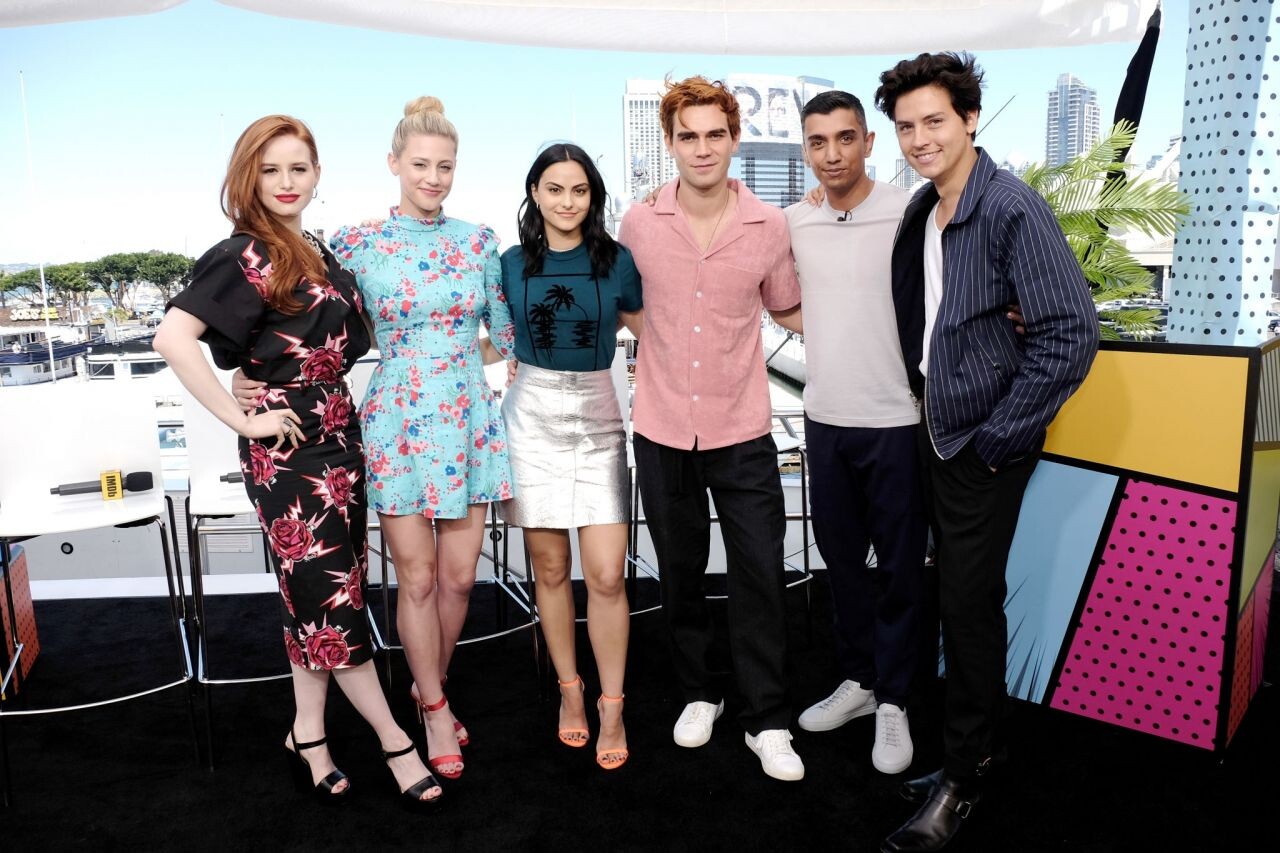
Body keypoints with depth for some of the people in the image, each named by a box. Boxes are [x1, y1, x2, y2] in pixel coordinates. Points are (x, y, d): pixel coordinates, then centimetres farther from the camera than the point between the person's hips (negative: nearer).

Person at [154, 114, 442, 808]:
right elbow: (173, 337, -22)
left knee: (320, 594, 12)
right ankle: (396, 743, 10)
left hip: (338, 436, 8)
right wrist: (241, 419, -19)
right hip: (289, 446, -8)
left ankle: (308, 735, 26)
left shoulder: (320, 255, 12)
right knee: (332, 596, 0)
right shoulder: (245, 257, -11)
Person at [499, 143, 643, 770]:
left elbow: (651, 334, 8)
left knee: (606, 575, -5)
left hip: (598, 419, -1)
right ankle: (569, 689, 26)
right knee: (549, 568, 7)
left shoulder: (616, 261, -1)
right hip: (532, 418, 1)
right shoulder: (511, 264, 3)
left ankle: (612, 707, 12)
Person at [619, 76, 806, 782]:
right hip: (661, 428, 1)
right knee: (680, 571, 14)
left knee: (759, 574, 3)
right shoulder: (638, 224, -2)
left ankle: (767, 720, 19)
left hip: (742, 430, -1)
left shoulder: (770, 226, -2)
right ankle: (698, 693, 35)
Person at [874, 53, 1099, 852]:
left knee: (969, 603, 0)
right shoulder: (922, 209, 7)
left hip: (985, 443, -7)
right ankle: (981, 742, 35)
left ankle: (963, 775, 18)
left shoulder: (1013, 209, -16)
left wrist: (999, 437, -17)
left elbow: (1073, 332, -20)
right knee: (963, 597, 16)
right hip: (938, 431, 7)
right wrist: (926, 392, 10)